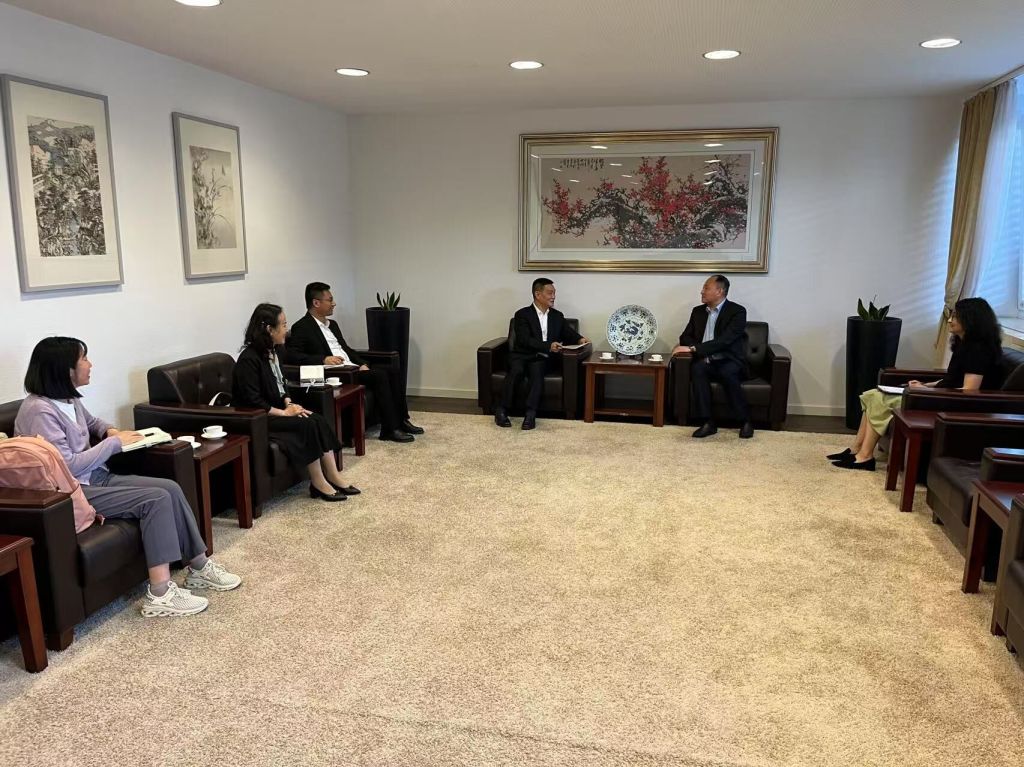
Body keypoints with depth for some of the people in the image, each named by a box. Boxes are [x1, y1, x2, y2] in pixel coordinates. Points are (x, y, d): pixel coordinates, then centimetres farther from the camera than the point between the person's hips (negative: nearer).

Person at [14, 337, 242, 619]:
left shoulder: (69, 399, 9)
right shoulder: (39, 410, -19)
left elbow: (93, 423, 32)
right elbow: (66, 466, -23)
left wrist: (111, 431, 9)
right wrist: (114, 443, -14)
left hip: (96, 478, 9)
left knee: (170, 488, -6)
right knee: (156, 500, -22)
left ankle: (198, 567, 1)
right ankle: (159, 595, -22)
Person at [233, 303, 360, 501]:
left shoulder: (276, 351, 6)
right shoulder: (249, 359, -20)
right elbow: (253, 402, -22)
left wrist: (289, 403, -1)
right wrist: (284, 412, -20)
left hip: (276, 410, 8)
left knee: (318, 420, -13)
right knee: (307, 425, -24)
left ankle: (333, 477, -12)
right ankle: (318, 484, -14)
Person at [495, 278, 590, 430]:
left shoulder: (558, 316, 19)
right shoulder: (522, 314, 2)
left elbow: (569, 334, 17)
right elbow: (525, 340, -11)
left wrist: (580, 339, -7)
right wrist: (548, 346, -23)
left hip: (542, 359, 2)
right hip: (522, 355, -2)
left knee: (536, 369, -33)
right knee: (517, 370, -35)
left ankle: (530, 414, -43)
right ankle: (502, 411, -28)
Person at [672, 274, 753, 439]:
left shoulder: (737, 311, -6)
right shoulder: (698, 311, 13)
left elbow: (724, 340, -17)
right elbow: (685, 336, 14)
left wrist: (694, 349, -23)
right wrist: (699, 352, -7)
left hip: (729, 362, -4)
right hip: (707, 362, 4)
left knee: (727, 372, -37)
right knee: (697, 368, -31)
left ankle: (745, 421, -21)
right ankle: (707, 422, -31)